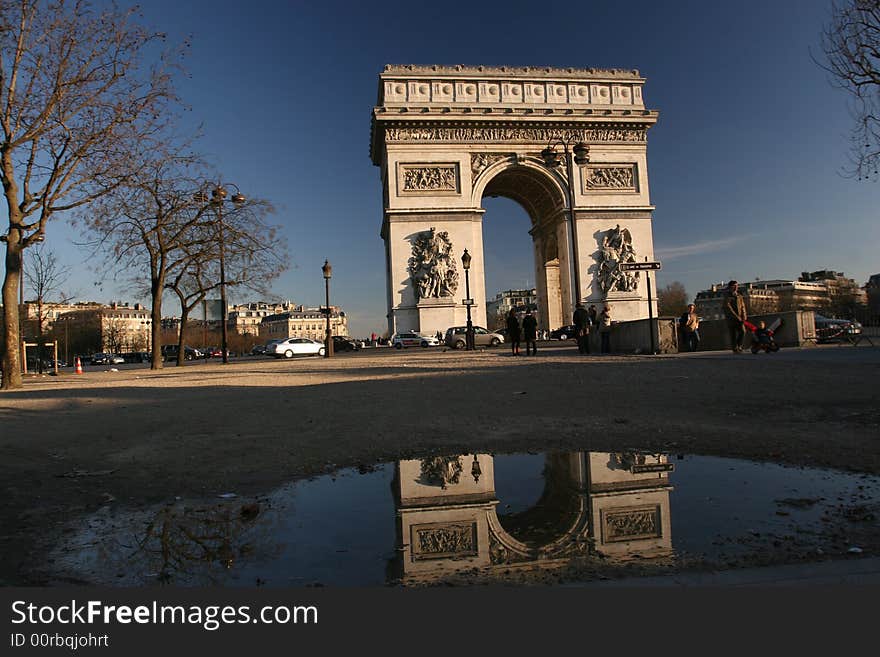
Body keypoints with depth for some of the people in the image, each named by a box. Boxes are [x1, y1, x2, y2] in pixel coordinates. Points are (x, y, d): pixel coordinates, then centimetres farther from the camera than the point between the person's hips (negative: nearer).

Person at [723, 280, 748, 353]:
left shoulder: (739, 296, 16)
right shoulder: (727, 296, 0)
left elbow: (743, 307, 11)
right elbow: (728, 308, -10)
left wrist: (744, 317, -5)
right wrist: (736, 317, -16)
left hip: (739, 319, 4)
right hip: (731, 319, -4)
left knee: (743, 331, -15)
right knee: (733, 335, -3)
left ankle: (739, 346, 2)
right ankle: (735, 349, 6)